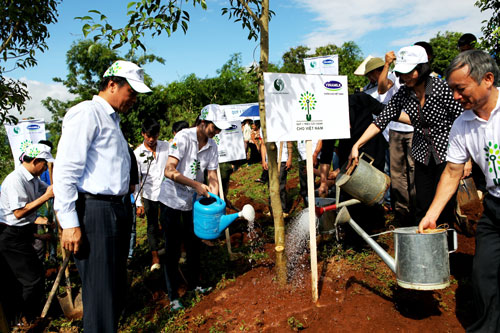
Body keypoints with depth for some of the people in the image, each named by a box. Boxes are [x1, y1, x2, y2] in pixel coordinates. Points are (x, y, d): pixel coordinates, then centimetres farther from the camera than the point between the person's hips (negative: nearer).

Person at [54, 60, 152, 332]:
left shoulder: (112, 119, 21)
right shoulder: (87, 113, -7)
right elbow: (65, 170, -16)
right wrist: (69, 223, -19)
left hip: (116, 210, 10)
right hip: (94, 211, -9)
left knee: (117, 287, 16)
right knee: (101, 292, -4)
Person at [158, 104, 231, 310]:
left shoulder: (212, 146, -2)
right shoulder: (183, 138, -20)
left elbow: (212, 175, 0)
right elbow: (169, 171, -28)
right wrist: (197, 185, -33)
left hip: (193, 201, 6)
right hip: (172, 200, -6)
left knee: (193, 244, 15)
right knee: (173, 249, 1)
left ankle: (194, 284, 34)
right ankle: (173, 295, 15)